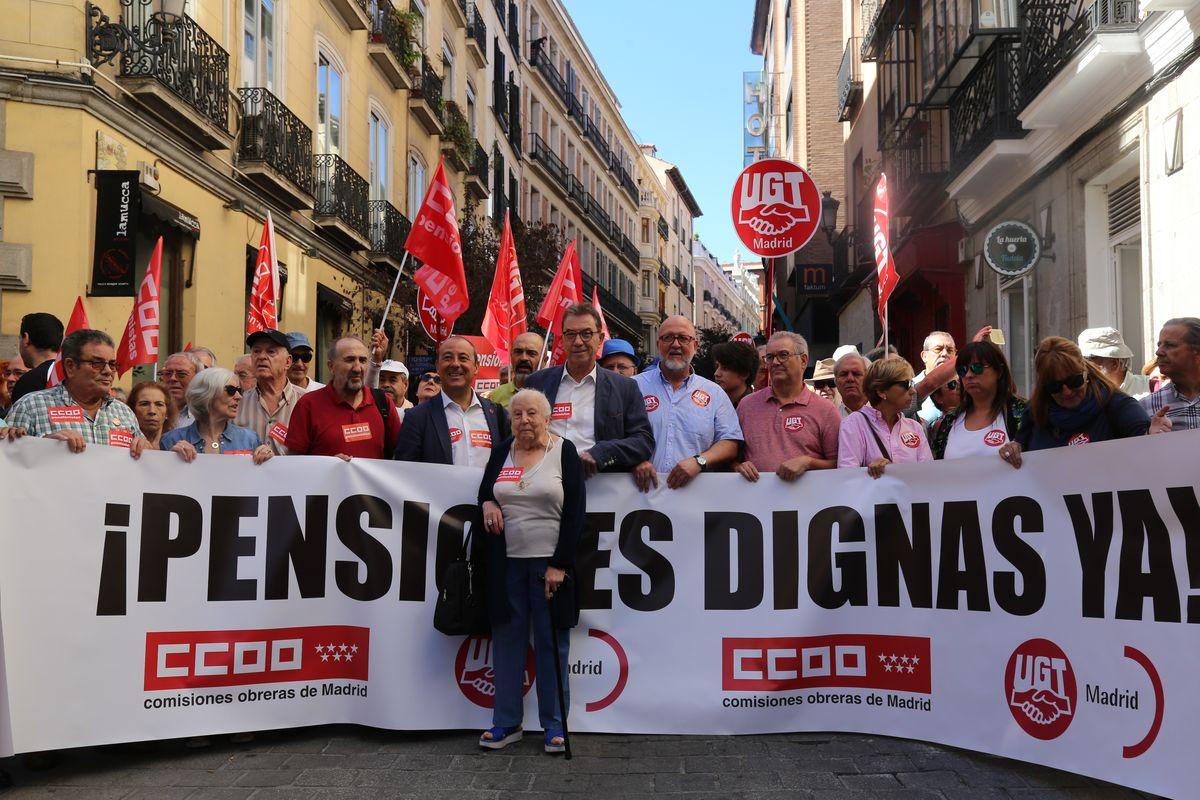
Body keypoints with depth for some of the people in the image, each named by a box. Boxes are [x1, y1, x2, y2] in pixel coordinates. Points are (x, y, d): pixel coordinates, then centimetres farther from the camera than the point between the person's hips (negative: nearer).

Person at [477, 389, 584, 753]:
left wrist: (559, 564, -12)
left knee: (551, 643, 2)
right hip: (507, 562, 3)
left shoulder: (564, 451, -1)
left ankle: (554, 724, 11)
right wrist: (487, 503, -2)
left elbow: (575, 512, -6)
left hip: (550, 562, -3)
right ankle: (506, 722, 15)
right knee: (507, 639, 6)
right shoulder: (502, 451, 10)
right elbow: (485, 489, 24)